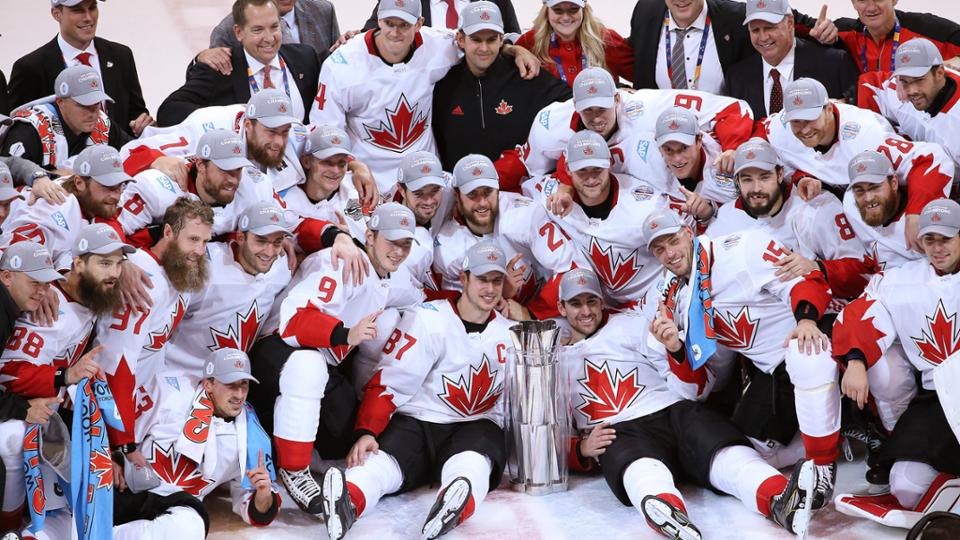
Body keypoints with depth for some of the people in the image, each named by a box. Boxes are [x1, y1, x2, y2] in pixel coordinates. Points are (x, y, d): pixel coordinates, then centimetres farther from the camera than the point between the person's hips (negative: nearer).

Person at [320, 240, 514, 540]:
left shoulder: (509, 334, 13)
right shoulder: (428, 319, -3)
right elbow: (389, 383, -8)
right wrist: (366, 432, -22)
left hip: (476, 427, 2)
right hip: (417, 422, -1)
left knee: (472, 464, -37)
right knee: (378, 464, -35)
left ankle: (455, 507, -71)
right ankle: (346, 503, -67)